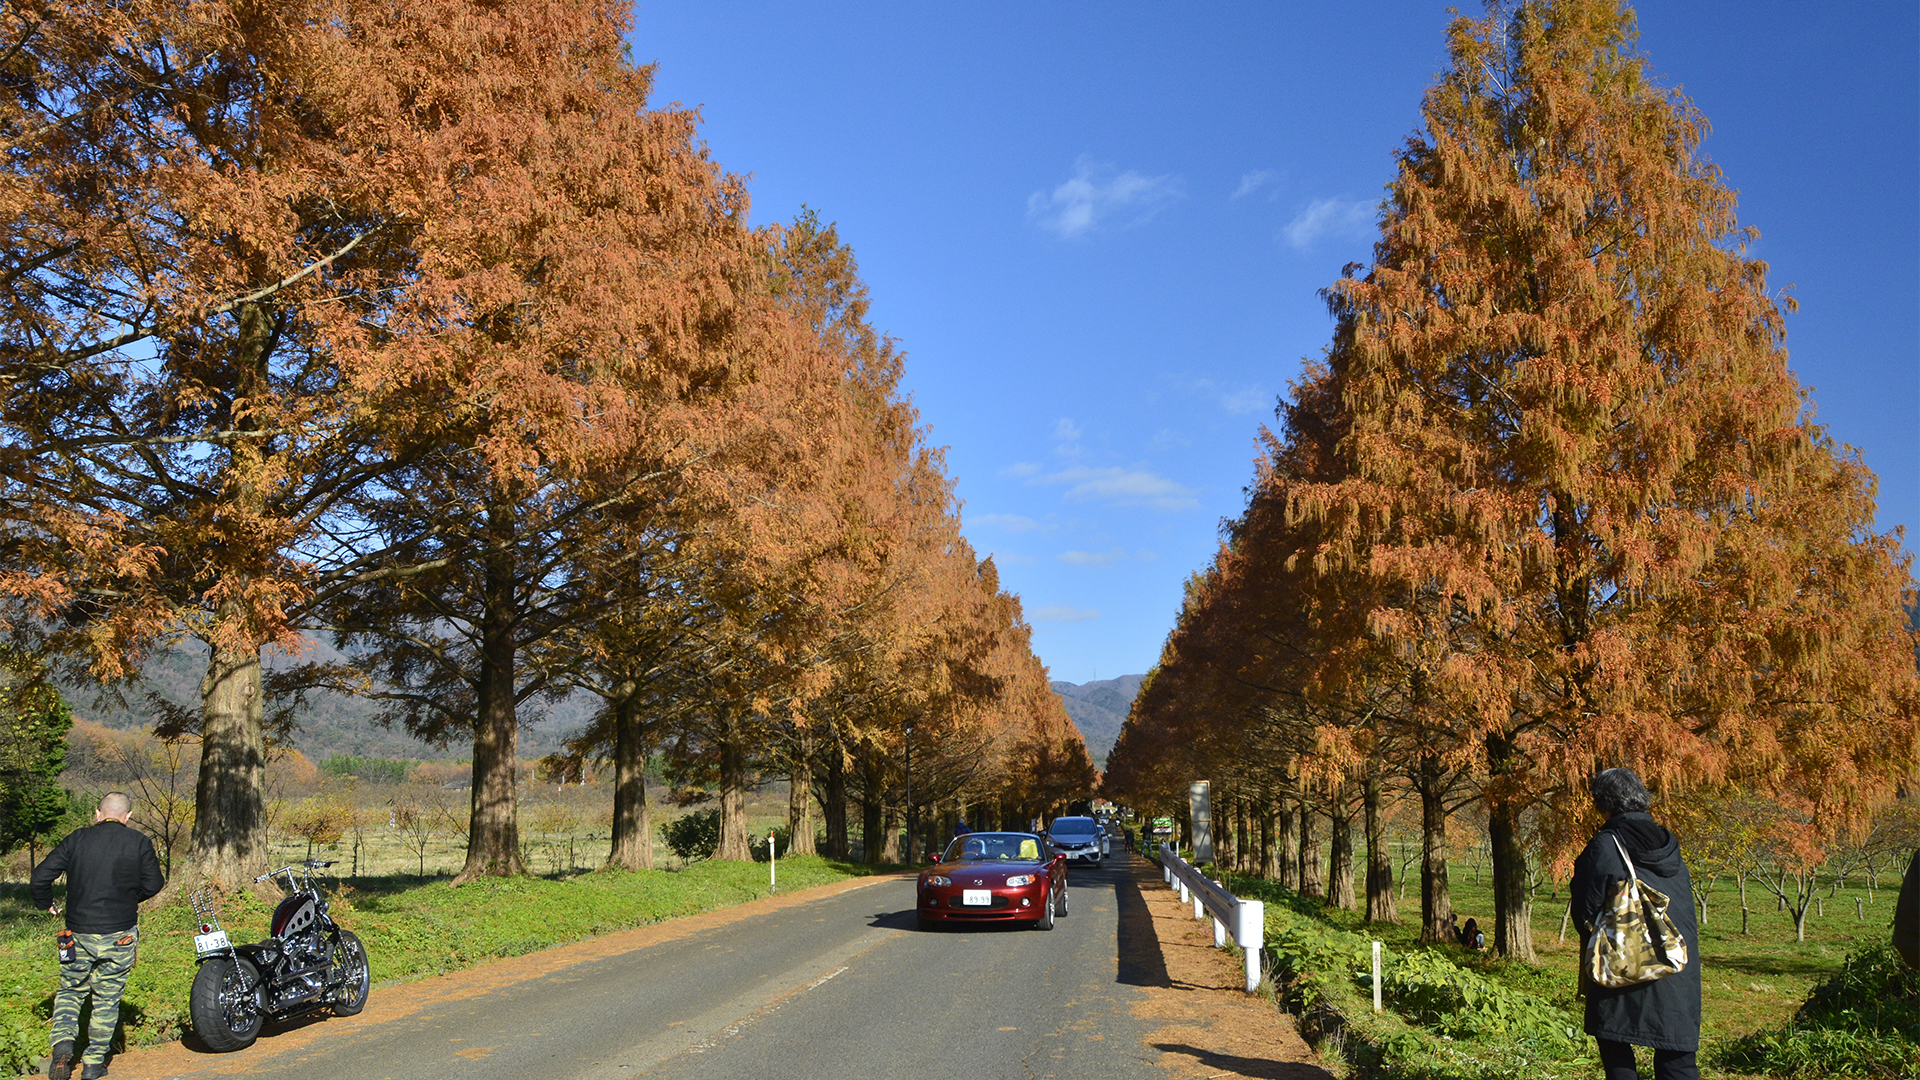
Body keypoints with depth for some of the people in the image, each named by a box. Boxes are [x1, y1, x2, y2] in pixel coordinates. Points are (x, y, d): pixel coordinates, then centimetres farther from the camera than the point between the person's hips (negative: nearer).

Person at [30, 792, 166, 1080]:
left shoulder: (77, 839, -1)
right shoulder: (139, 842, -5)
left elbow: (41, 875, -3)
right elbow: (153, 884, -1)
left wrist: (46, 904, 16)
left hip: (79, 934, 1)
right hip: (120, 936, -1)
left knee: (70, 991, 19)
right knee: (107, 997, 11)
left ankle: (63, 1041, -4)